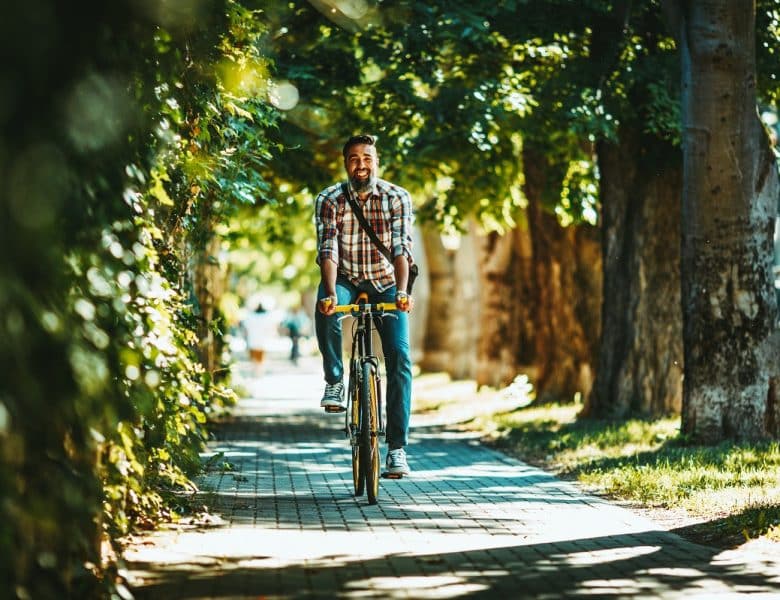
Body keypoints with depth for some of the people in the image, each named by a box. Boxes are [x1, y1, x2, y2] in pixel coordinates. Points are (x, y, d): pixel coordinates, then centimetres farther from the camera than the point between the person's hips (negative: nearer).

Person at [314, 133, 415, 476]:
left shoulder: (398, 198, -10)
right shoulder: (329, 200, -10)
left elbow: (401, 248, -19)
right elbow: (328, 251, -19)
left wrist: (401, 291, -36)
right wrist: (331, 293, -37)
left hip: (386, 285, 0)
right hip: (345, 281, 0)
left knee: (400, 358, -15)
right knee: (325, 307, -36)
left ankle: (397, 447, -13)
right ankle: (335, 380, -15)